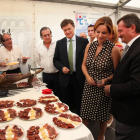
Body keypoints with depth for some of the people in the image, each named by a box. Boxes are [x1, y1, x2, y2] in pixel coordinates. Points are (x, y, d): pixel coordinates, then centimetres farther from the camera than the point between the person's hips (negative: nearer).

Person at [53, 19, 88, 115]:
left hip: (79, 77, -2)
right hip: (65, 78, 2)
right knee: (66, 106, 13)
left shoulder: (83, 41, 0)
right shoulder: (59, 43, 7)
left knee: (80, 105, 9)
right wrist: (62, 67, -8)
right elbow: (56, 60, 11)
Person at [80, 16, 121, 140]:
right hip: (89, 87, 4)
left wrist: (106, 80, -23)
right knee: (85, 114, 14)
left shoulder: (114, 50, -15)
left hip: (103, 88, -3)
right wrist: (88, 76, -8)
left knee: (102, 116, 17)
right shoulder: (90, 46, -1)